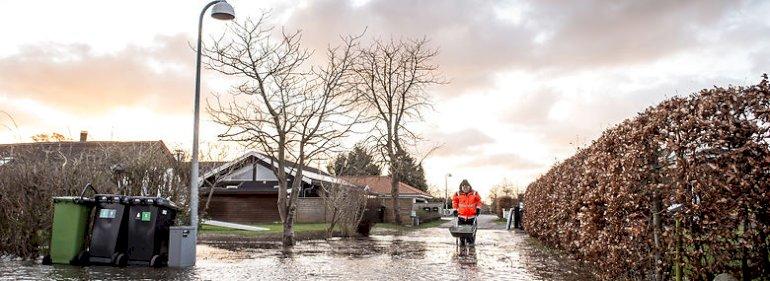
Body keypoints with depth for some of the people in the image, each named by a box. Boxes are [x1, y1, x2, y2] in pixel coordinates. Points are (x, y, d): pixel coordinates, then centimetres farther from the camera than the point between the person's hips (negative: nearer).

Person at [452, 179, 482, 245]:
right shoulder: (458, 194, -1)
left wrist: (478, 208, 4)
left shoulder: (474, 193, 0)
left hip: (472, 216, 0)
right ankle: (462, 244, 13)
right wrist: (455, 209, 8)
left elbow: (478, 201, 12)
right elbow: (454, 202, 13)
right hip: (461, 216, 0)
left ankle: (471, 244, 11)